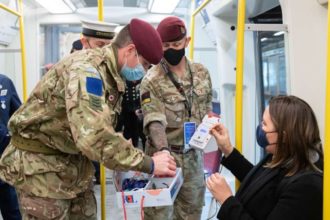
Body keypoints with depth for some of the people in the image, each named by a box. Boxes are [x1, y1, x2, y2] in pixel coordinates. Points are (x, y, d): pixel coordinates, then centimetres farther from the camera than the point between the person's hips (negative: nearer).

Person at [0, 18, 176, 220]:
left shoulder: (112, 76, 4)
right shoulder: (86, 68, -27)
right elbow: (93, 136, -38)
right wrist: (148, 164, -32)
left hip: (76, 160, 9)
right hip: (41, 163, -9)